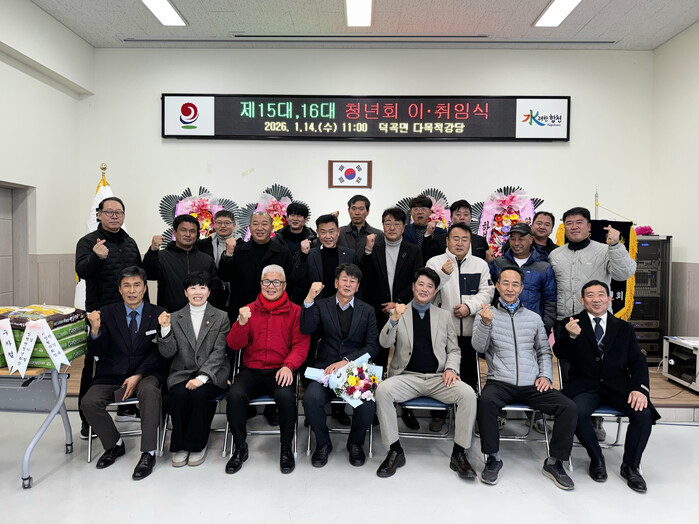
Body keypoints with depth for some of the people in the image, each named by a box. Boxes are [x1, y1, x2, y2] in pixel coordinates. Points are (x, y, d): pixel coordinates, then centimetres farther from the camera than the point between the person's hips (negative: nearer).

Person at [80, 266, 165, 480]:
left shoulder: (158, 314, 2)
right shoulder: (107, 313, 6)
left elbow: (158, 352, -3)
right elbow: (98, 352, -1)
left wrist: (138, 376, -16)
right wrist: (95, 330, -21)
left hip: (145, 375, -2)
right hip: (112, 375, 3)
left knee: (149, 390, -34)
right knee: (89, 402, -21)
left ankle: (148, 453, -23)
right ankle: (114, 444, 6)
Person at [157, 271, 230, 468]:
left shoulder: (221, 317, 4)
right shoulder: (175, 318, 11)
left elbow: (219, 352, -6)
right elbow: (167, 353, 3)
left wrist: (202, 377, -19)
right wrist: (165, 329, -14)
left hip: (212, 374, -2)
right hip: (182, 373, 2)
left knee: (199, 394, -31)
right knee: (178, 395, -29)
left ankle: (196, 445, -8)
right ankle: (179, 445, -6)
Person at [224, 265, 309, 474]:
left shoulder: (295, 311, 5)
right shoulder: (249, 310, 10)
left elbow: (301, 345, -1)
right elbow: (234, 345, 4)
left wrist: (288, 366, -20)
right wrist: (241, 323, -15)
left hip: (280, 372, -2)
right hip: (251, 370, 2)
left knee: (286, 396, -31)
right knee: (235, 395, -27)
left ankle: (286, 448, -5)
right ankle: (240, 448, -2)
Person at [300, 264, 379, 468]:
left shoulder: (367, 311, 10)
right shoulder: (321, 305, 9)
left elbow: (372, 347, 2)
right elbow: (306, 329, -8)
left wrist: (346, 361, -12)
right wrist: (310, 299, -19)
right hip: (326, 367, 0)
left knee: (368, 403, -28)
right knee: (311, 398, -29)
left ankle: (355, 442, 6)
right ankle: (323, 443, 2)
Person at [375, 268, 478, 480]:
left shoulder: (444, 315, 13)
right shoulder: (399, 313, 8)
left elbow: (454, 350, 15)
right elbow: (384, 342, -3)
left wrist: (451, 369, -6)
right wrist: (394, 319, -20)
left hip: (438, 378, 1)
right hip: (407, 377, -1)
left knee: (467, 393, -25)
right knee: (382, 390, -29)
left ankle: (459, 454, -8)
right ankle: (395, 451, -13)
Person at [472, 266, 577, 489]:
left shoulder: (534, 318, 18)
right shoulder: (486, 314, 8)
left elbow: (544, 351, 21)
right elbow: (479, 347, -5)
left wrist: (546, 375, 3)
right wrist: (485, 324, -23)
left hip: (532, 385, 3)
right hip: (500, 383, -3)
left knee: (569, 408, -19)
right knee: (486, 401, -34)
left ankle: (554, 462, 0)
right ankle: (493, 458, -13)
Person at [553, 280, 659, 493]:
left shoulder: (624, 328, 14)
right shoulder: (572, 323, 5)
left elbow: (638, 362, 9)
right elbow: (560, 353, -6)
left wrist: (640, 388, -11)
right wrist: (570, 336, -29)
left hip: (617, 385, 2)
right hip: (584, 385, -2)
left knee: (644, 413, -24)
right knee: (578, 413, -31)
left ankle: (630, 466, 1)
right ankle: (596, 459, -1)